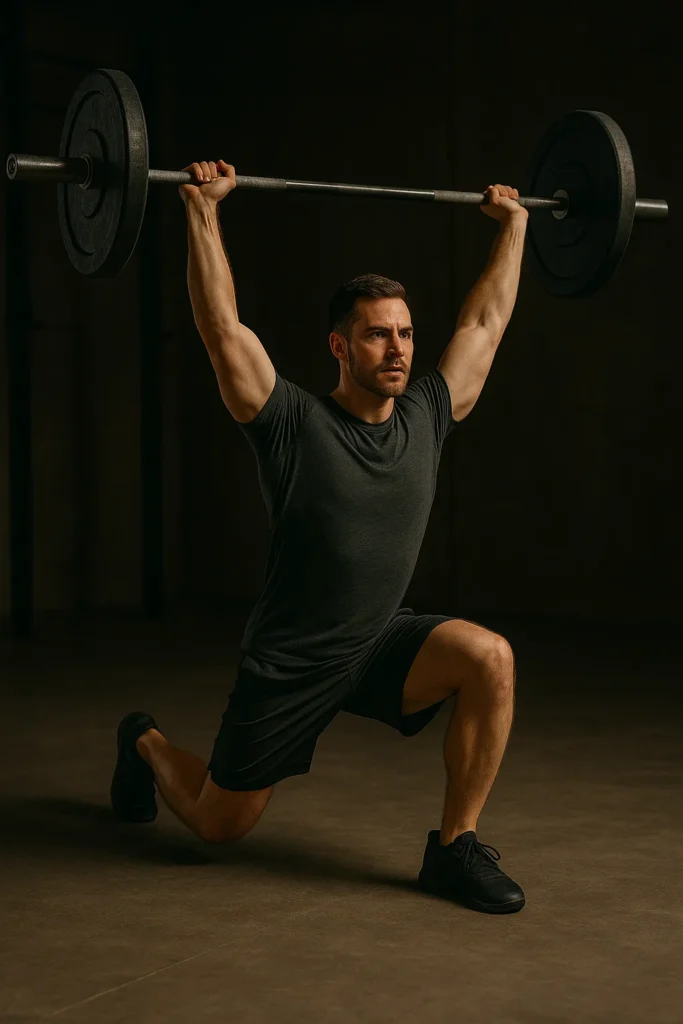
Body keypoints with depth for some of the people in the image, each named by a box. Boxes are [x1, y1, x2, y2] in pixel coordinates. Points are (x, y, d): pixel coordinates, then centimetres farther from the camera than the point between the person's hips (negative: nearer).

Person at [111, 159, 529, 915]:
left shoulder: (427, 418, -4)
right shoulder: (295, 425, -18)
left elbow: (484, 323, 6)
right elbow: (223, 328, -25)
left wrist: (513, 225, 10)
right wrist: (203, 209, -27)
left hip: (381, 644, 4)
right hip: (289, 665, -4)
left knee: (490, 658, -25)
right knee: (218, 823, 9)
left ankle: (453, 849, -12)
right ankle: (146, 743, 45)